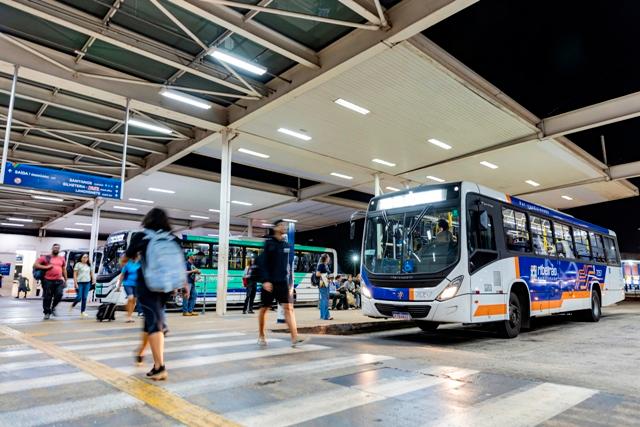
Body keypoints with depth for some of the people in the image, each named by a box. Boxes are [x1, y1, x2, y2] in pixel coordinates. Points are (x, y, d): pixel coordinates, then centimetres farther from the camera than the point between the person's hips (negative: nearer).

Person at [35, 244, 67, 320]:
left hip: (59, 281, 2)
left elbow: (64, 270, 20)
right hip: (48, 281, -2)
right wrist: (46, 267, -14)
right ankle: (47, 313, 13)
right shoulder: (46, 257, 4)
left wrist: (65, 280, 17)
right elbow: (36, 264, -2)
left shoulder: (62, 259, 15)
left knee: (59, 294, -13)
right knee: (47, 297, 1)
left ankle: (53, 307, 13)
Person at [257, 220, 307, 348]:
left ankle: (295, 338, -17)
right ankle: (261, 336, 26)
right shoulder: (269, 243, -3)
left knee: (289, 307, -10)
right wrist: (265, 280, -18)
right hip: (270, 282, -3)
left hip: (283, 282, 4)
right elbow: (263, 263, -9)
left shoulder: (287, 245, 11)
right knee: (265, 308, 8)